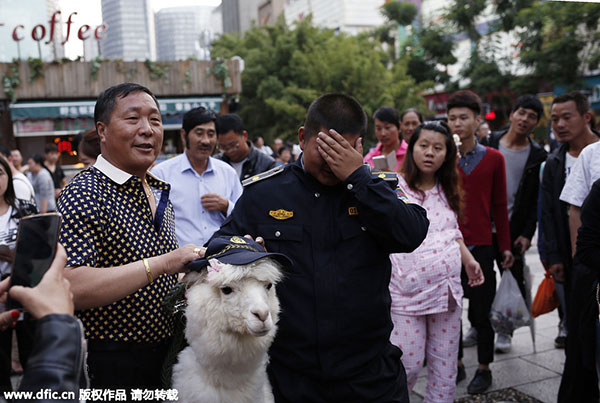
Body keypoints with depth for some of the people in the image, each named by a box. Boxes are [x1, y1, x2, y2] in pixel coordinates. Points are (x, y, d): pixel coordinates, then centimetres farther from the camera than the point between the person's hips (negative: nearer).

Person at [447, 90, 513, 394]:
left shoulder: (493, 158, 3)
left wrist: (505, 246, 5)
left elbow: (499, 205, 6)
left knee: (483, 309, 7)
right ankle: (455, 363, 27)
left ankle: (484, 368, 24)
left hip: (481, 246, 0)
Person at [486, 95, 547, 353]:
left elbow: (537, 199, 0)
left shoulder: (537, 156, 1)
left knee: (513, 281, 7)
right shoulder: (489, 144, 3)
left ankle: (505, 331, 24)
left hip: (513, 230, 0)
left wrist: (527, 233, -9)